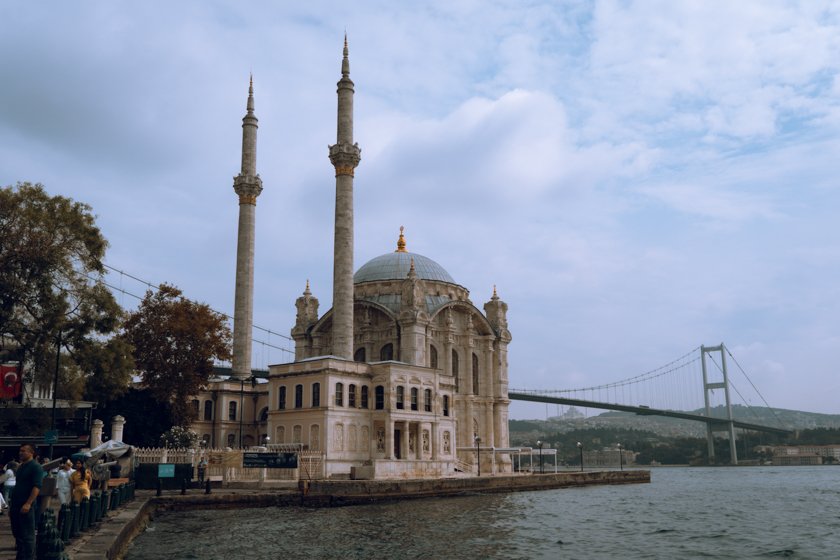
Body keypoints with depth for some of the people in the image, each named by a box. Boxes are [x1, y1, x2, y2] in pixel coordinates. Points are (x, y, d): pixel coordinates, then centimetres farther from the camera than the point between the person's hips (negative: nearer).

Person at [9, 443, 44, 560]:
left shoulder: (35, 467, -9)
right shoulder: (21, 467, 17)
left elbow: (37, 487, -17)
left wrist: (28, 504, -25)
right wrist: (12, 503, 18)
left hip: (26, 506, -8)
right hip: (15, 505, 8)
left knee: (27, 535, -4)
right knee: (17, 533, 12)